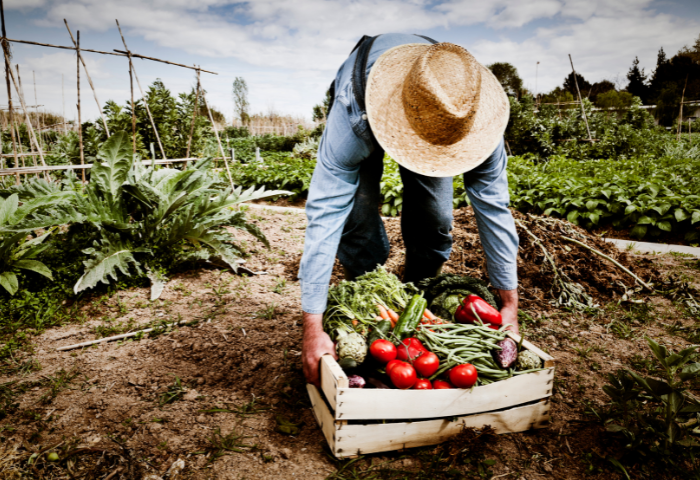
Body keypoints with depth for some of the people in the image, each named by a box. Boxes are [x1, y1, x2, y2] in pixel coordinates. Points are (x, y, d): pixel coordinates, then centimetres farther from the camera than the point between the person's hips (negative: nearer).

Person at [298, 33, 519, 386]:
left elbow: (493, 206, -28)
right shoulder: (353, 109, -45)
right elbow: (324, 212, -46)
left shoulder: (472, 111, -36)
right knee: (357, 220, -23)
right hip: (367, 112, -1)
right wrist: (313, 327, -47)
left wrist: (510, 304, -24)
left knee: (433, 223, -14)